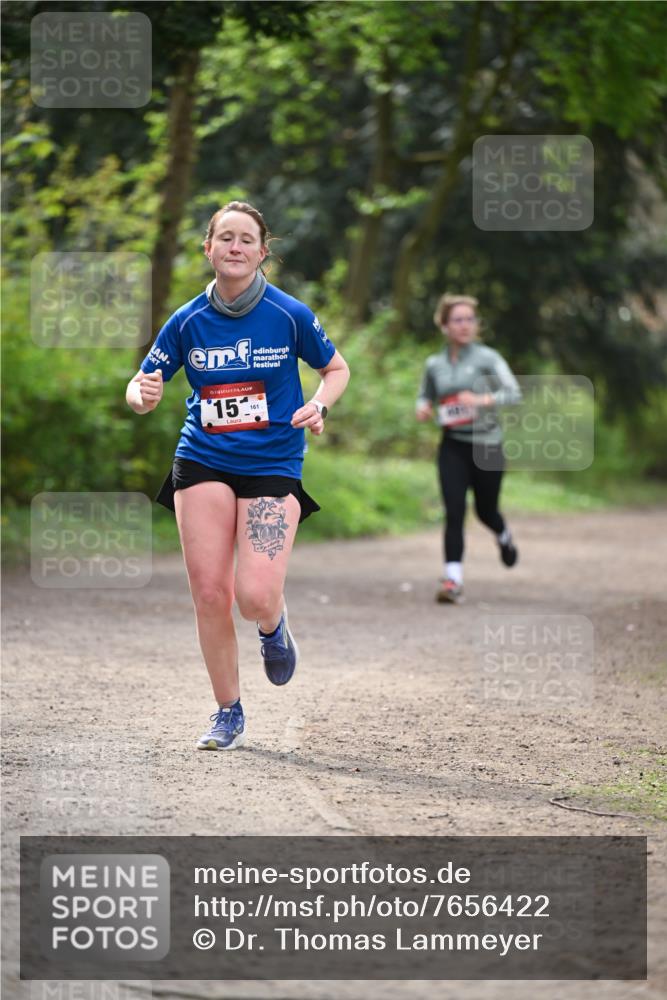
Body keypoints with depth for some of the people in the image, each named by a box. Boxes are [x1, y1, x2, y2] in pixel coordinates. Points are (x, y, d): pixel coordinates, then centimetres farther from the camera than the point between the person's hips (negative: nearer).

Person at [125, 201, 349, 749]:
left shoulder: (290, 315, -6)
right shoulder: (188, 321, -2)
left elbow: (336, 368, 9)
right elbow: (142, 386, 4)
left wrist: (319, 406, -11)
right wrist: (143, 394, -20)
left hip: (273, 466, -2)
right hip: (203, 463, 2)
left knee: (255, 597, -16)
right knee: (209, 591, -5)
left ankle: (273, 625, 24)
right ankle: (228, 713, 12)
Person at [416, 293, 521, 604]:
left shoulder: (487, 358, -7)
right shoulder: (434, 364, 5)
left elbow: (514, 393, -14)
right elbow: (425, 395, 21)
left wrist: (482, 400, -30)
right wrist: (423, 408, -2)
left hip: (486, 444, -2)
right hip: (452, 445, 2)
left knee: (485, 510, 13)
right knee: (454, 512, -12)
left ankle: (503, 536, 49)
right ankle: (453, 580, -14)